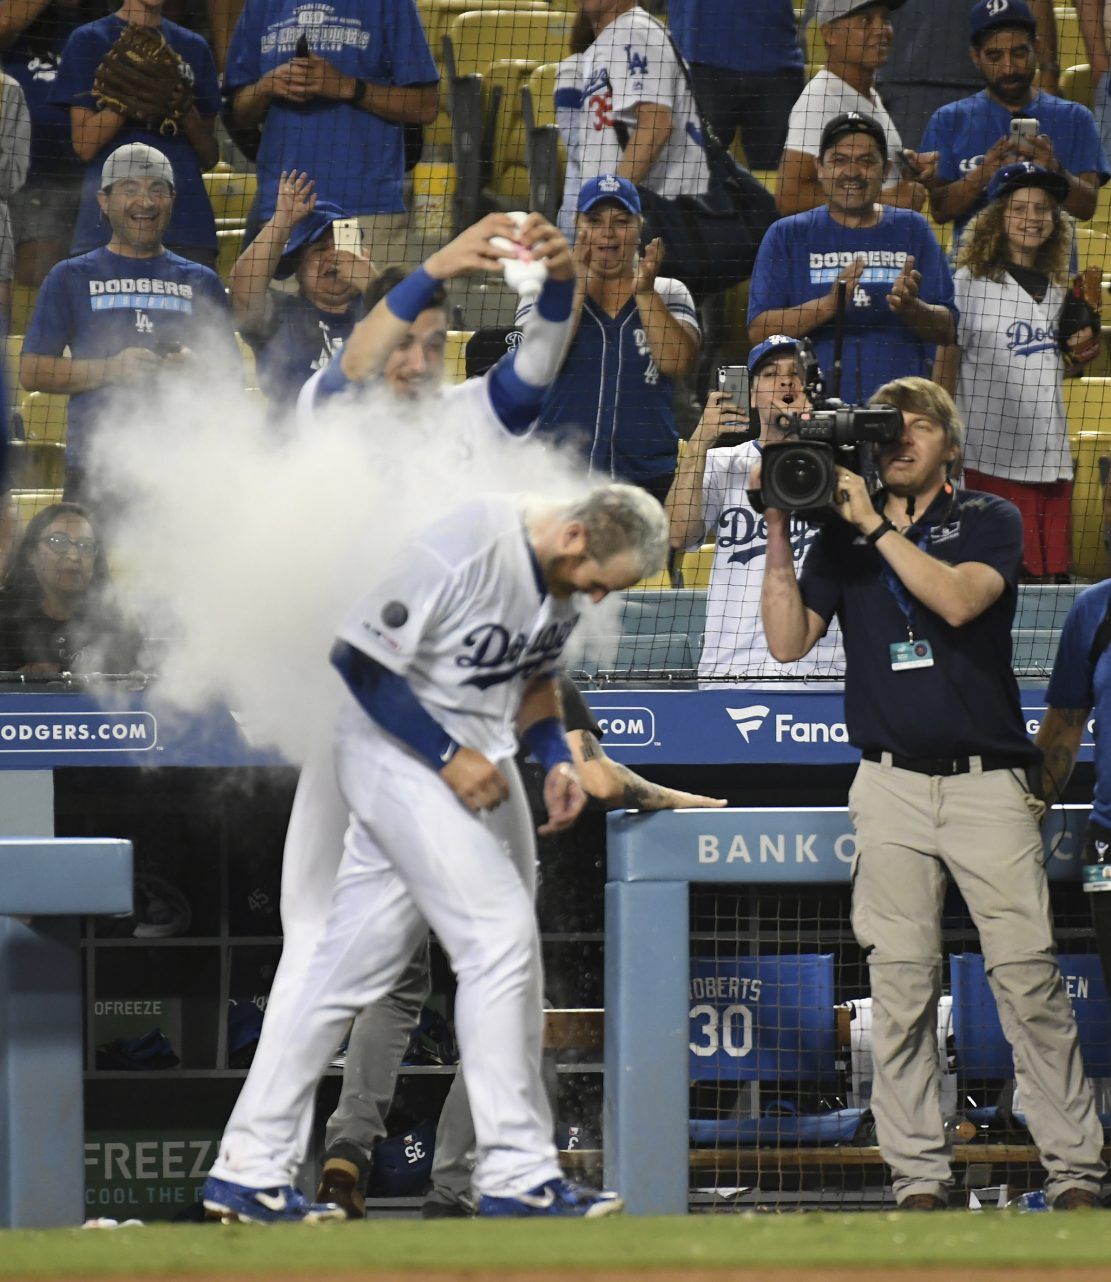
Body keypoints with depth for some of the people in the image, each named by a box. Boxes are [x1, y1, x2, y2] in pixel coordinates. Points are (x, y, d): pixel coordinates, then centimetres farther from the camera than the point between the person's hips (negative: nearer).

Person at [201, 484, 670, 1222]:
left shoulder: (566, 577, 2)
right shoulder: (463, 552, -25)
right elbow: (360, 659, -21)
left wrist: (556, 758, 1)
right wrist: (448, 756, -21)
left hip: (475, 760, 8)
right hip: (402, 753, -8)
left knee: (354, 964, 8)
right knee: (500, 936, -14)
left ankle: (250, 1172, 11)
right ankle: (516, 1174, -9)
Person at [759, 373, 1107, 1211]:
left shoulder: (988, 520, 7)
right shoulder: (843, 539, 13)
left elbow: (959, 599, -12)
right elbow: (789, 641, 5)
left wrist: (876, 524, -11)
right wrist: (779, 532, -1)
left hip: (990, 784, -2)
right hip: (893, 787, 2)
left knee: (1030, 978, -7)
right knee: (902, 986, -2)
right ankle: (919, 1178, 2)